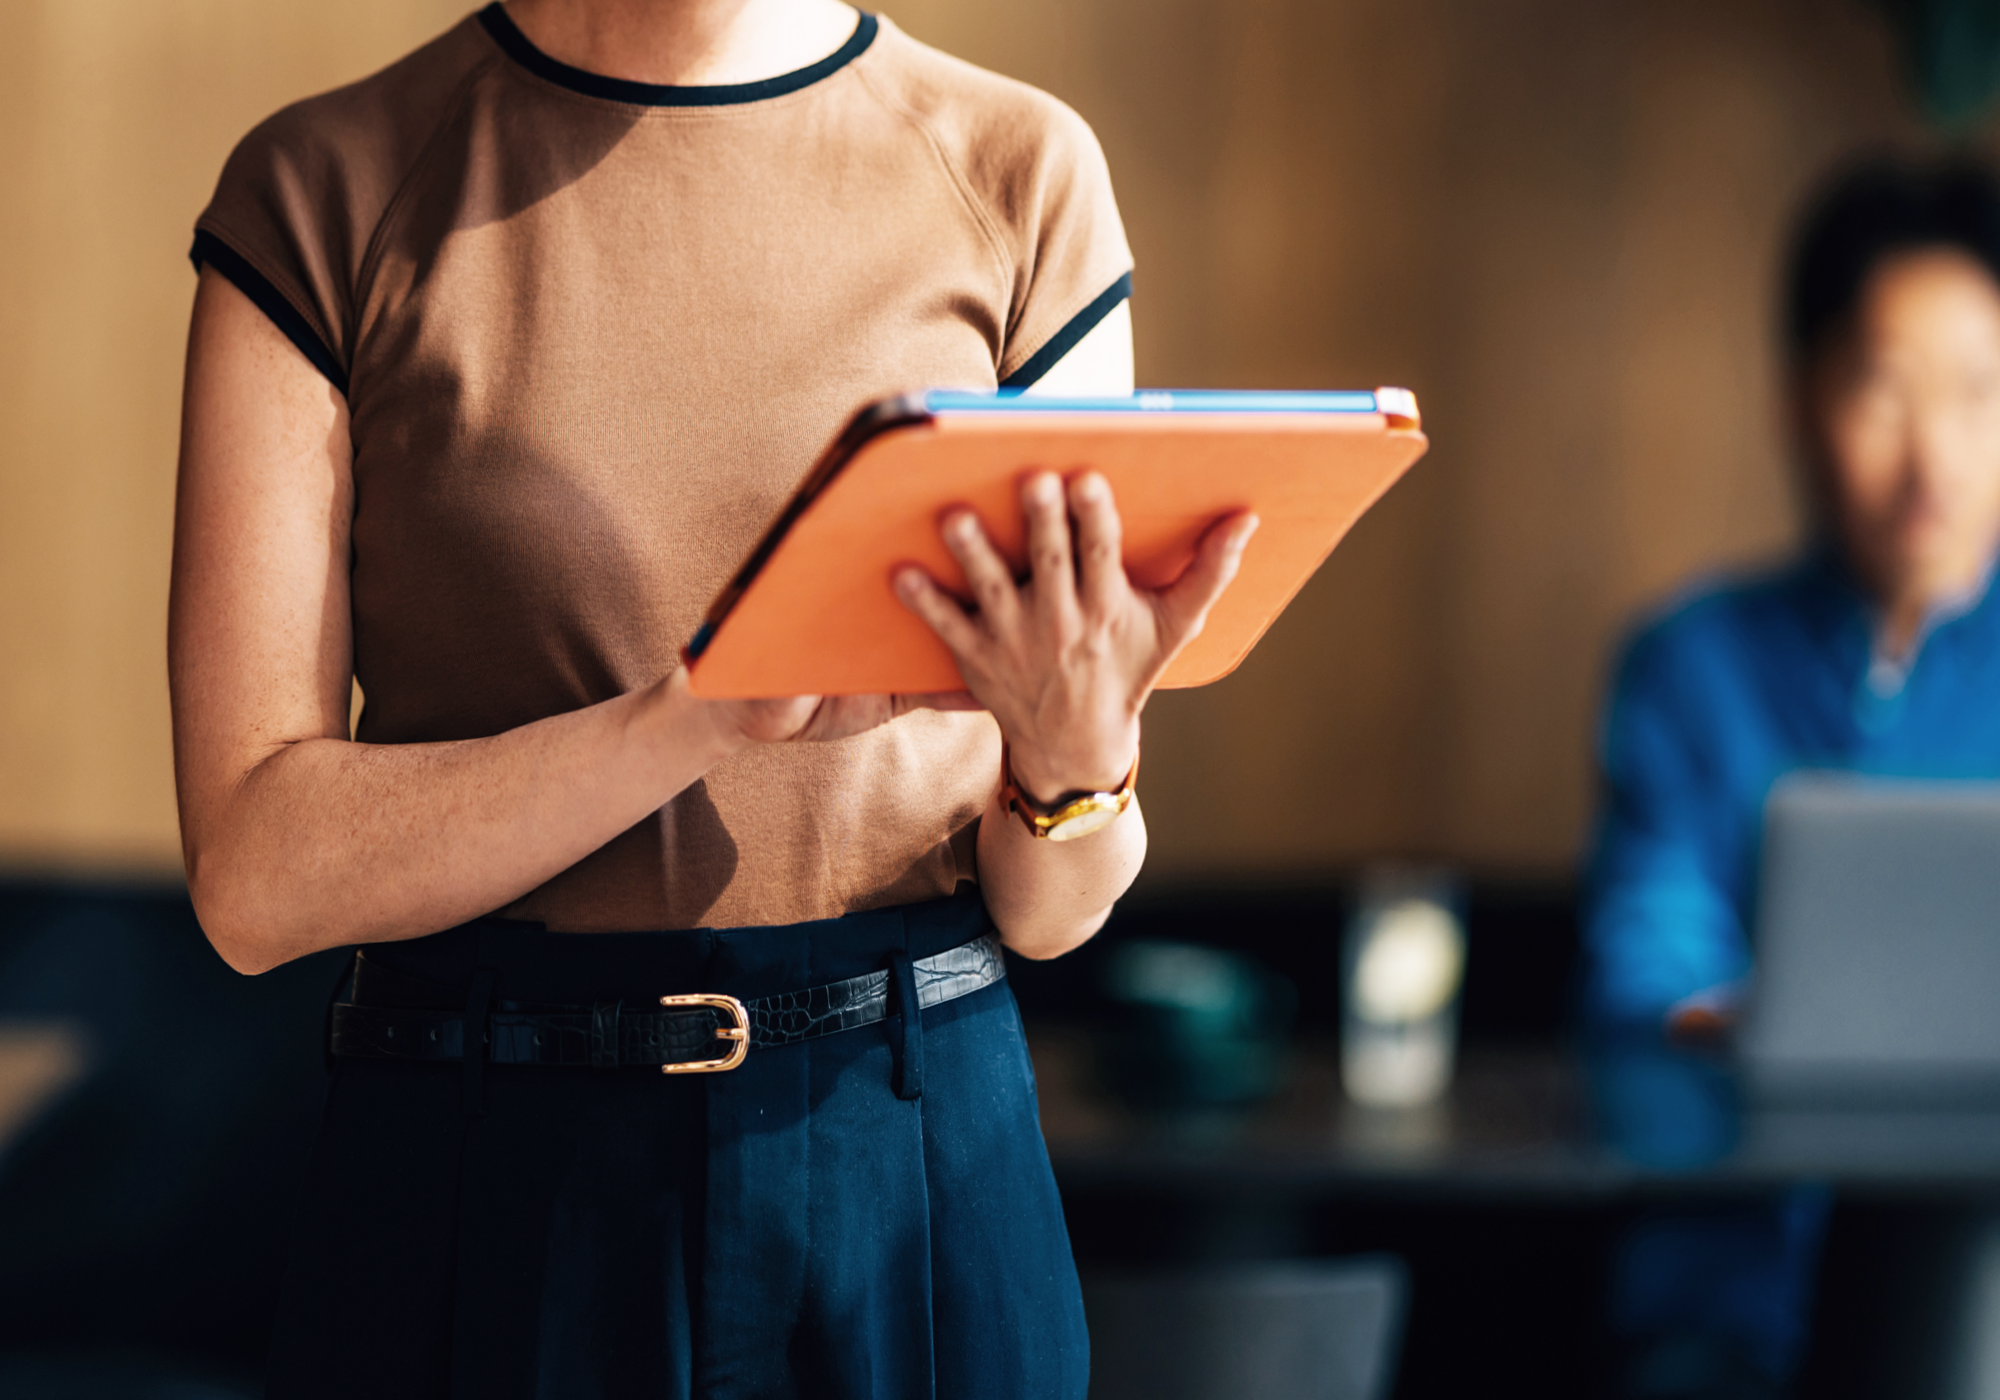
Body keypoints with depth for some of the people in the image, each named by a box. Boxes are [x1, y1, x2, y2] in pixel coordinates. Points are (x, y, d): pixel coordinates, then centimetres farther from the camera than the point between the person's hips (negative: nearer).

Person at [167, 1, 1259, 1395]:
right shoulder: (320, 196, -4)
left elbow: (1050, 901, 0)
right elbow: (255, 875, -11)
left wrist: (1078, 754, -22)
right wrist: (709, 709, -23)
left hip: (919, 1191, 1)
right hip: (485, 1219, -1)